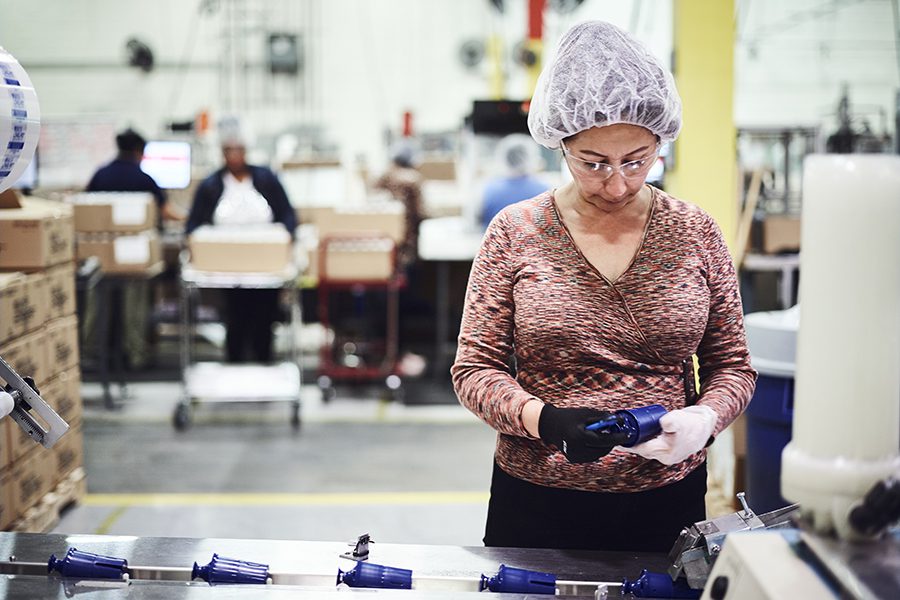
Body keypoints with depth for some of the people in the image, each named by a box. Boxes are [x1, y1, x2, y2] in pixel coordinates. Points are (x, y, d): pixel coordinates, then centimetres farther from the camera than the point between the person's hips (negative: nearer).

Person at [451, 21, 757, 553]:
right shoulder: (516, 233, -5)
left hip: (667, 501, 1)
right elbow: (474, 369, -4)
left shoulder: (696, 233, -1)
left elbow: (732, 365, 5)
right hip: (537, 503, -1)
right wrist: (546, 420, -22)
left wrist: (705, 417, -17)